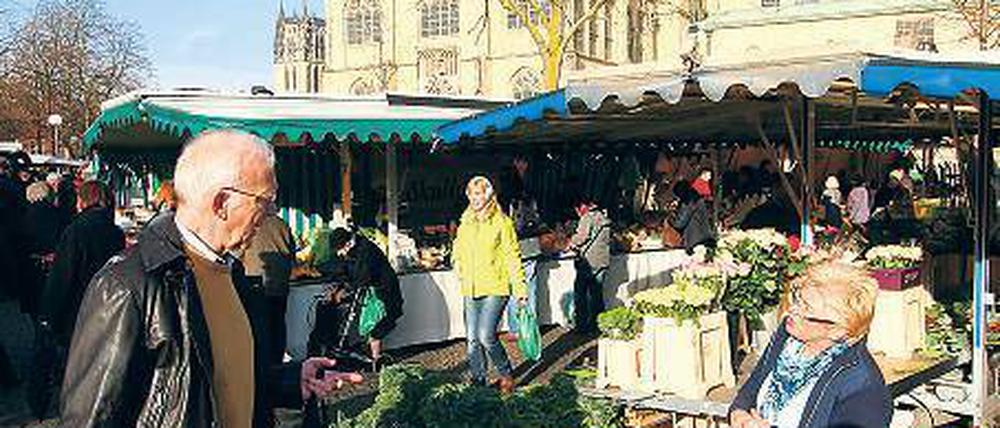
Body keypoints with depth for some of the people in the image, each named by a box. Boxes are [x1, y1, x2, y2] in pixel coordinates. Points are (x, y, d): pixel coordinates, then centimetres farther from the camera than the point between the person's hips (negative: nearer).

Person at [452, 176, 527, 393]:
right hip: (470, 290, 6)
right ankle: (478, 381, 18)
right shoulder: (465, 223, 12)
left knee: (486, 336, -13)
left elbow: (512, 257, -4)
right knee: (472, 339, 6)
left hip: (495, 288, -6)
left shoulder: (501, 222, -3)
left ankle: (506, 375, 8)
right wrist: (460, 270, 10)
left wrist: (519, 288, -8)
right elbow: (458, 251, 28)